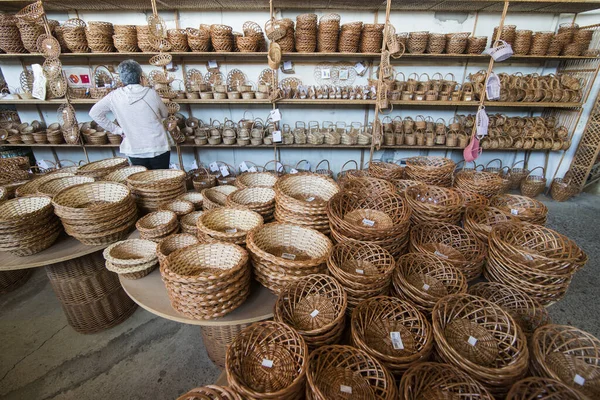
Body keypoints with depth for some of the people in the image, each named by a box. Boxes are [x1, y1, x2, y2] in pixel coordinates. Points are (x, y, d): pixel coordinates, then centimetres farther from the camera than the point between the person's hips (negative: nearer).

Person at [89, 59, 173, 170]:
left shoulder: (114, 96, -3)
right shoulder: (151, 93, -8)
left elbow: (94, 113, 2)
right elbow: (165, 114, 5)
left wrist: (117, 130, 6)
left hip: (135, 151, 1)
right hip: (159, 147, -1)